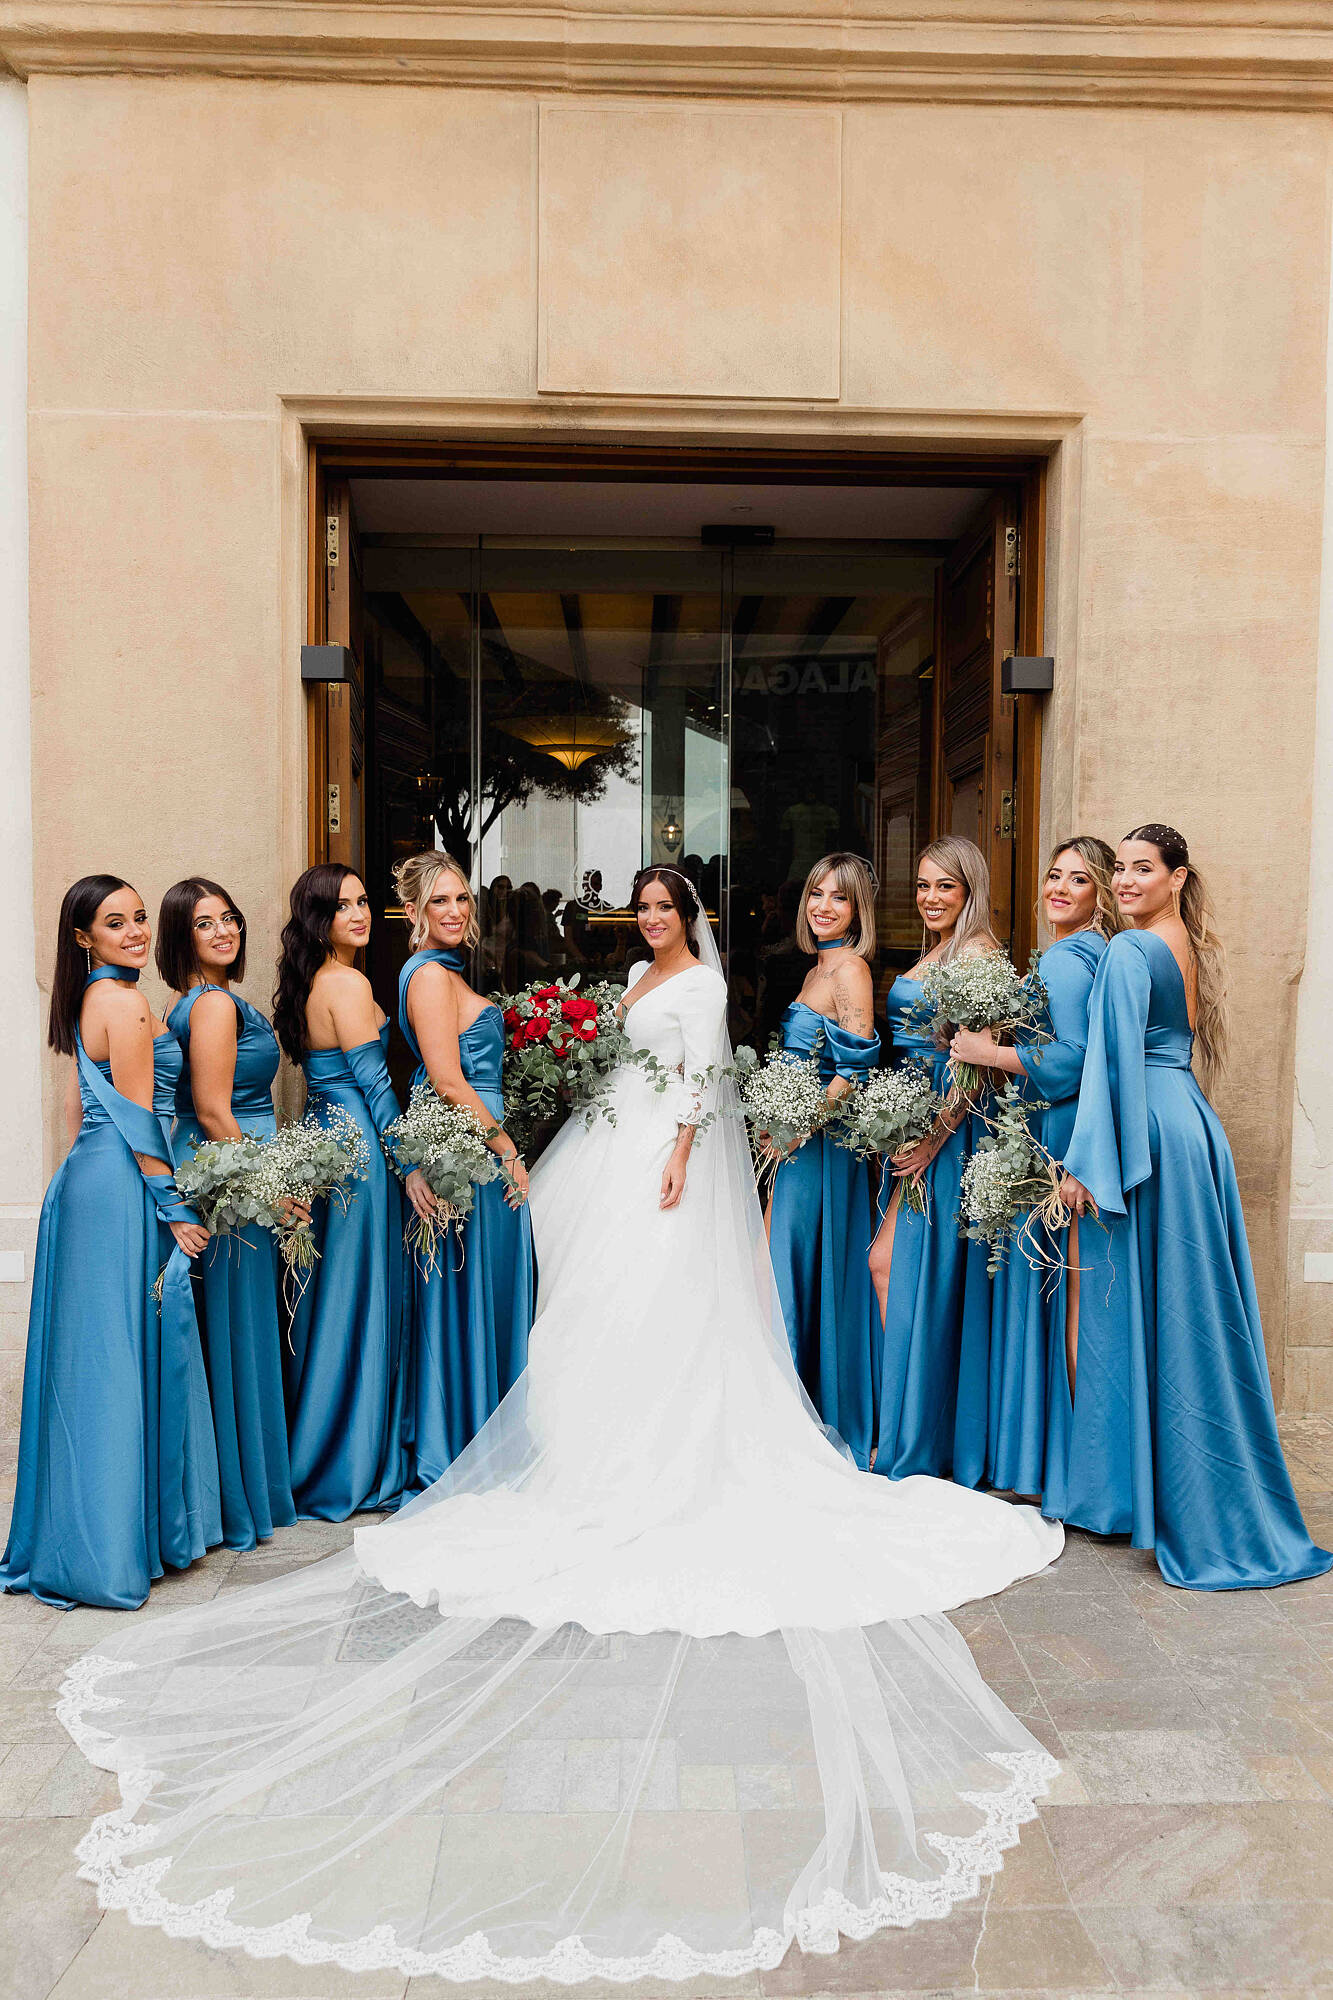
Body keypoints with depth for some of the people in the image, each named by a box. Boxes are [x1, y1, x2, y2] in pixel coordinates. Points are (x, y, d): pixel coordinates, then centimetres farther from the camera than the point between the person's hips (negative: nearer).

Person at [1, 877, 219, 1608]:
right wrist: (174, 1210, -13)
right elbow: (138, 1122, -16)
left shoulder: (88, 1000, 15)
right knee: (123, 1355, -4)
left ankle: (78, 1534, 24)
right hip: (121, 1190, -10)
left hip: (84, 1182, 10)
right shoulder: (125, 1004, -14)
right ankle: (113, 1546, 4)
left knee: (89, 1356, 13)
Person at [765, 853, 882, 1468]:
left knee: (808, 1270, -2)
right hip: (799, 1139, 9)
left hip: (824, 1141, -9)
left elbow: (856, 1068, -20)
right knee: (795, 1271, 13)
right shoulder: (819, 968, 15)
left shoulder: (851, 968, -13)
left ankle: (835, 1424, 12)